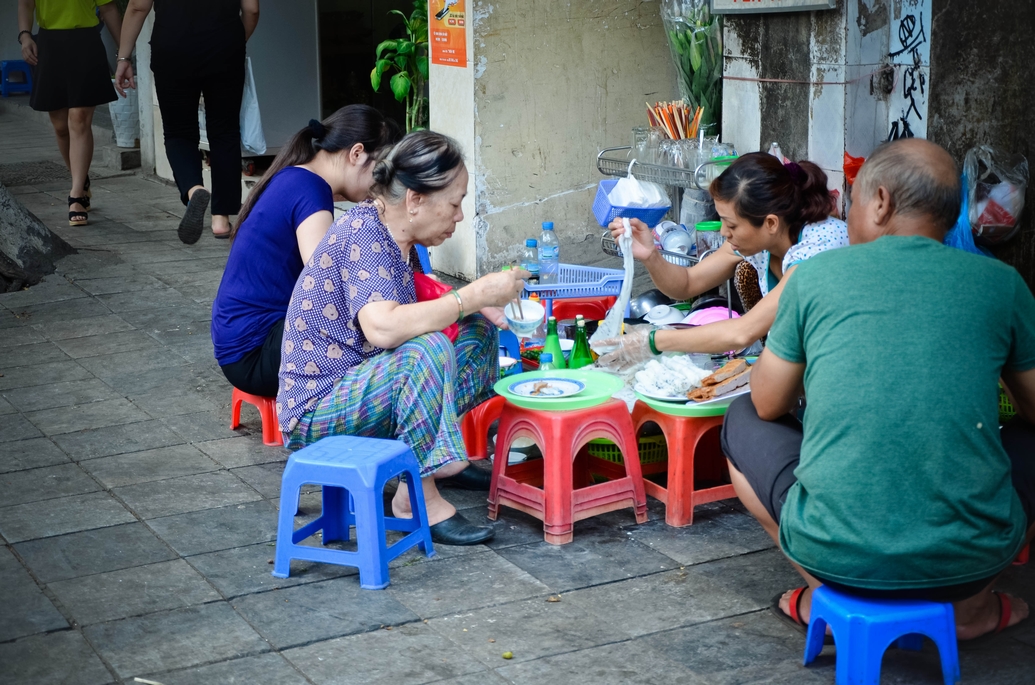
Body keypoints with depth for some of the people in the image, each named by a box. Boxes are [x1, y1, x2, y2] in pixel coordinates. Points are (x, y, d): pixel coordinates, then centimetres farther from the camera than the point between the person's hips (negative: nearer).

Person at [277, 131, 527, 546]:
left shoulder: (391, 235, 5)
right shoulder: (362, 233, -22)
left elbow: (416, 311, 15)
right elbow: (382, 327, -37)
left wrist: (477, 306, -2)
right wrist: (472, 296, -30)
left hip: (357, 389, 10)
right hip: (315, 410, -10)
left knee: (477, 329, 13)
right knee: (426, 351, -34)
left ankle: (438, 457, 12)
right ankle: (417, 496, -21)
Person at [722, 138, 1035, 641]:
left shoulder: (816, 274, 2)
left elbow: (769, 405, 13)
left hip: (836, 553, -1)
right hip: (970, 557, 1)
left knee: (744, 419, 26)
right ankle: (971, 606, 26)